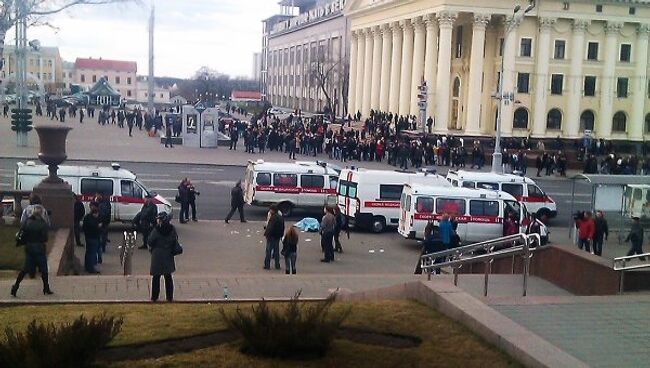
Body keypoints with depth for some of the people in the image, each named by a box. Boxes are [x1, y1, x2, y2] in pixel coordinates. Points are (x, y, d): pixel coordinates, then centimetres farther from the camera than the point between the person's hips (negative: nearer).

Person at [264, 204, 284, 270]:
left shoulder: (273, 218, -20)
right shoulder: (281, 217, 7)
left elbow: (270, 228, -23)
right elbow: (283, 228, 13)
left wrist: (266, 233, -12)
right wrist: (281, 234, 20)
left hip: (271, 237, -8)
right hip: (278, 237, 8)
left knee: (269, 250, 0)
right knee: (276, 250, 14)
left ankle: (267, 265, 3)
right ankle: (277, 265, 16)